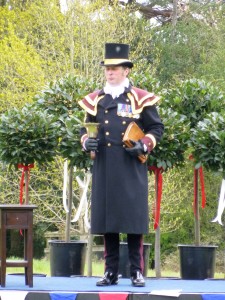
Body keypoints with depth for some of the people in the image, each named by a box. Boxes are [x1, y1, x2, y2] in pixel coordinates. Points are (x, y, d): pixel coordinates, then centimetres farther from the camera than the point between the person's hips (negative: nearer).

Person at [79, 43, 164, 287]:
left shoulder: (141, 99, 2)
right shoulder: (95, 100, 10)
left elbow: (156, 128, 5)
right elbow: (86, 128, 18)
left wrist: (144, 146, -12)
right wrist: (86, 141, -3)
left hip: (132, 169, -3)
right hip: (104, 169, 3)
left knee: (134, 219, -3)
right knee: (107, 220, 3)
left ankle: (137, 271, 3)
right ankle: (111, 272, 10)